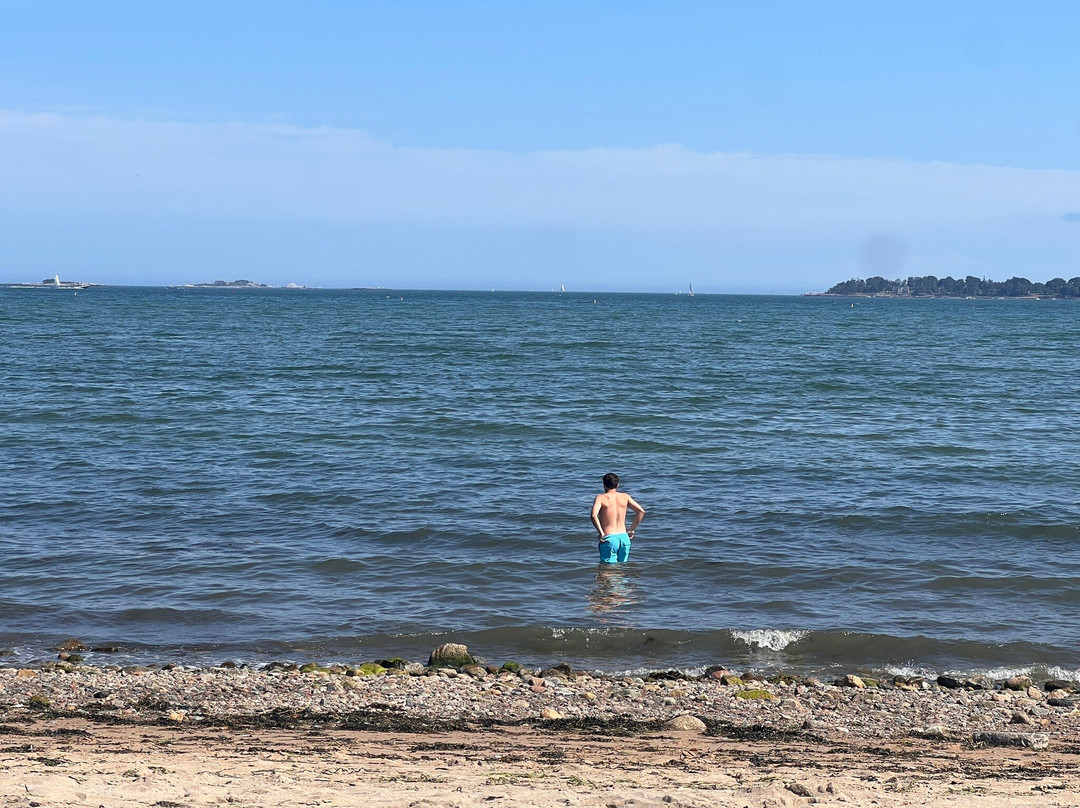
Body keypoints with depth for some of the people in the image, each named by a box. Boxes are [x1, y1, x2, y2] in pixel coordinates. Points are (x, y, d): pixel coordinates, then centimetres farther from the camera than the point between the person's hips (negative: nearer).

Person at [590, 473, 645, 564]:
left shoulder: (601, 498, -3)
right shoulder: (625, 497, 8)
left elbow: (594, 515, -19)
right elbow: (641, 511, 4)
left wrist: (601, 533, -12)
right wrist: (631, 530, 8)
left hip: (609, 539, -4)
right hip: (624, 537, 4)